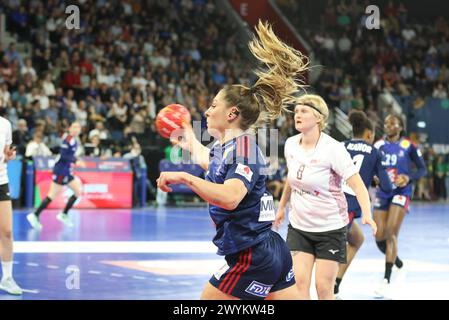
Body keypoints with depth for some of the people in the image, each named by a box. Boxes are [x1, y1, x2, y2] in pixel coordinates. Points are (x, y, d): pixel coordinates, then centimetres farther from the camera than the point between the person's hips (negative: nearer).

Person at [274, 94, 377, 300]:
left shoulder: (332, 149, -19)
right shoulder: (290, 144, -2)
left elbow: (357, 184, -23)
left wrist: (367, 214, -38)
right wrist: (282, 207, 25)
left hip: (330, 227, -4)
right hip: (299, 226, 4)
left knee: (323, 287, -2)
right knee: (299, 282, -7)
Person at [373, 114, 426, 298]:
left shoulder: (408, 146, -3)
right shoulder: (378, 146, 6)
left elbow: (422, 169, 2)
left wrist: (408, 178, -16)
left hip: (401, 193, -4)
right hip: (382, 193, 4)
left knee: (391, 234, -17)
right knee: (380, 238, 1)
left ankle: (386, 282, -15)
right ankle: (399, 265, 32)